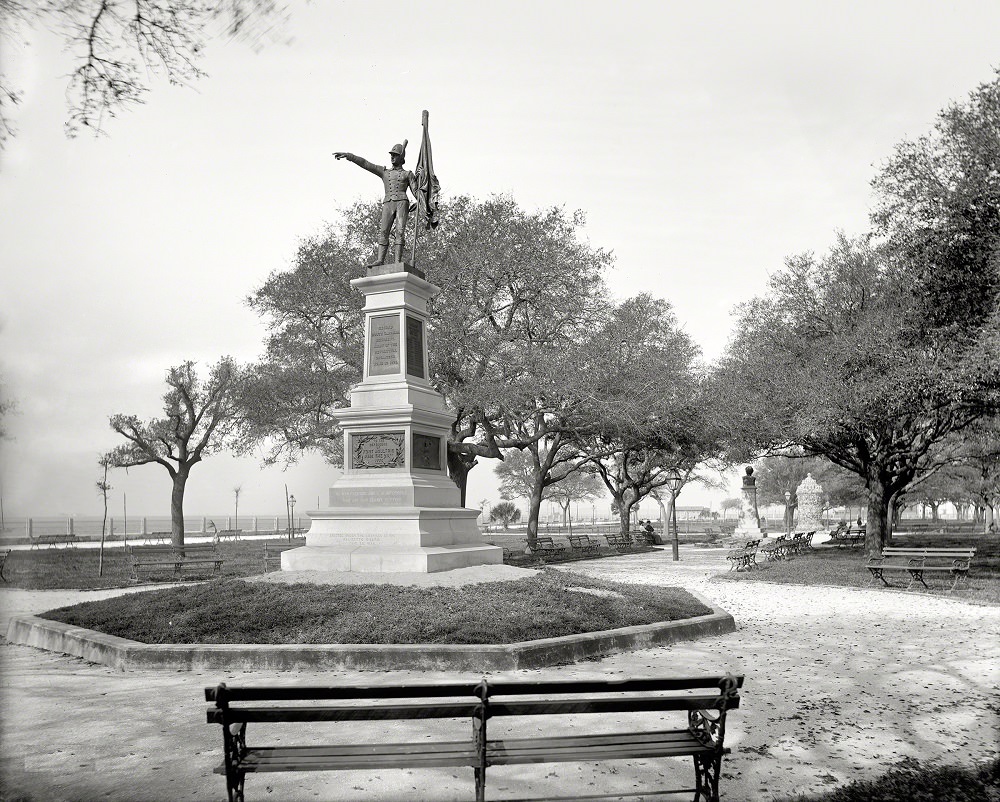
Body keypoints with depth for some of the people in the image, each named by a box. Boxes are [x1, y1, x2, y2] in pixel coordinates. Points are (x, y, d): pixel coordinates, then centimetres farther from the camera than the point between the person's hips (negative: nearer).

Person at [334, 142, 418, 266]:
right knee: (383, 231, -12)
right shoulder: (384, 172, 25)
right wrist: (347, 155, 10)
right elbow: (364, 163, 19)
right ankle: (380, 260, -22)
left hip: (402, 202, -3)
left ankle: (398, 261, -24)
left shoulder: (408, 174, 18)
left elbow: (415, 190, 6)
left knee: (400, 231, -16)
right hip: (388, 204, 3)